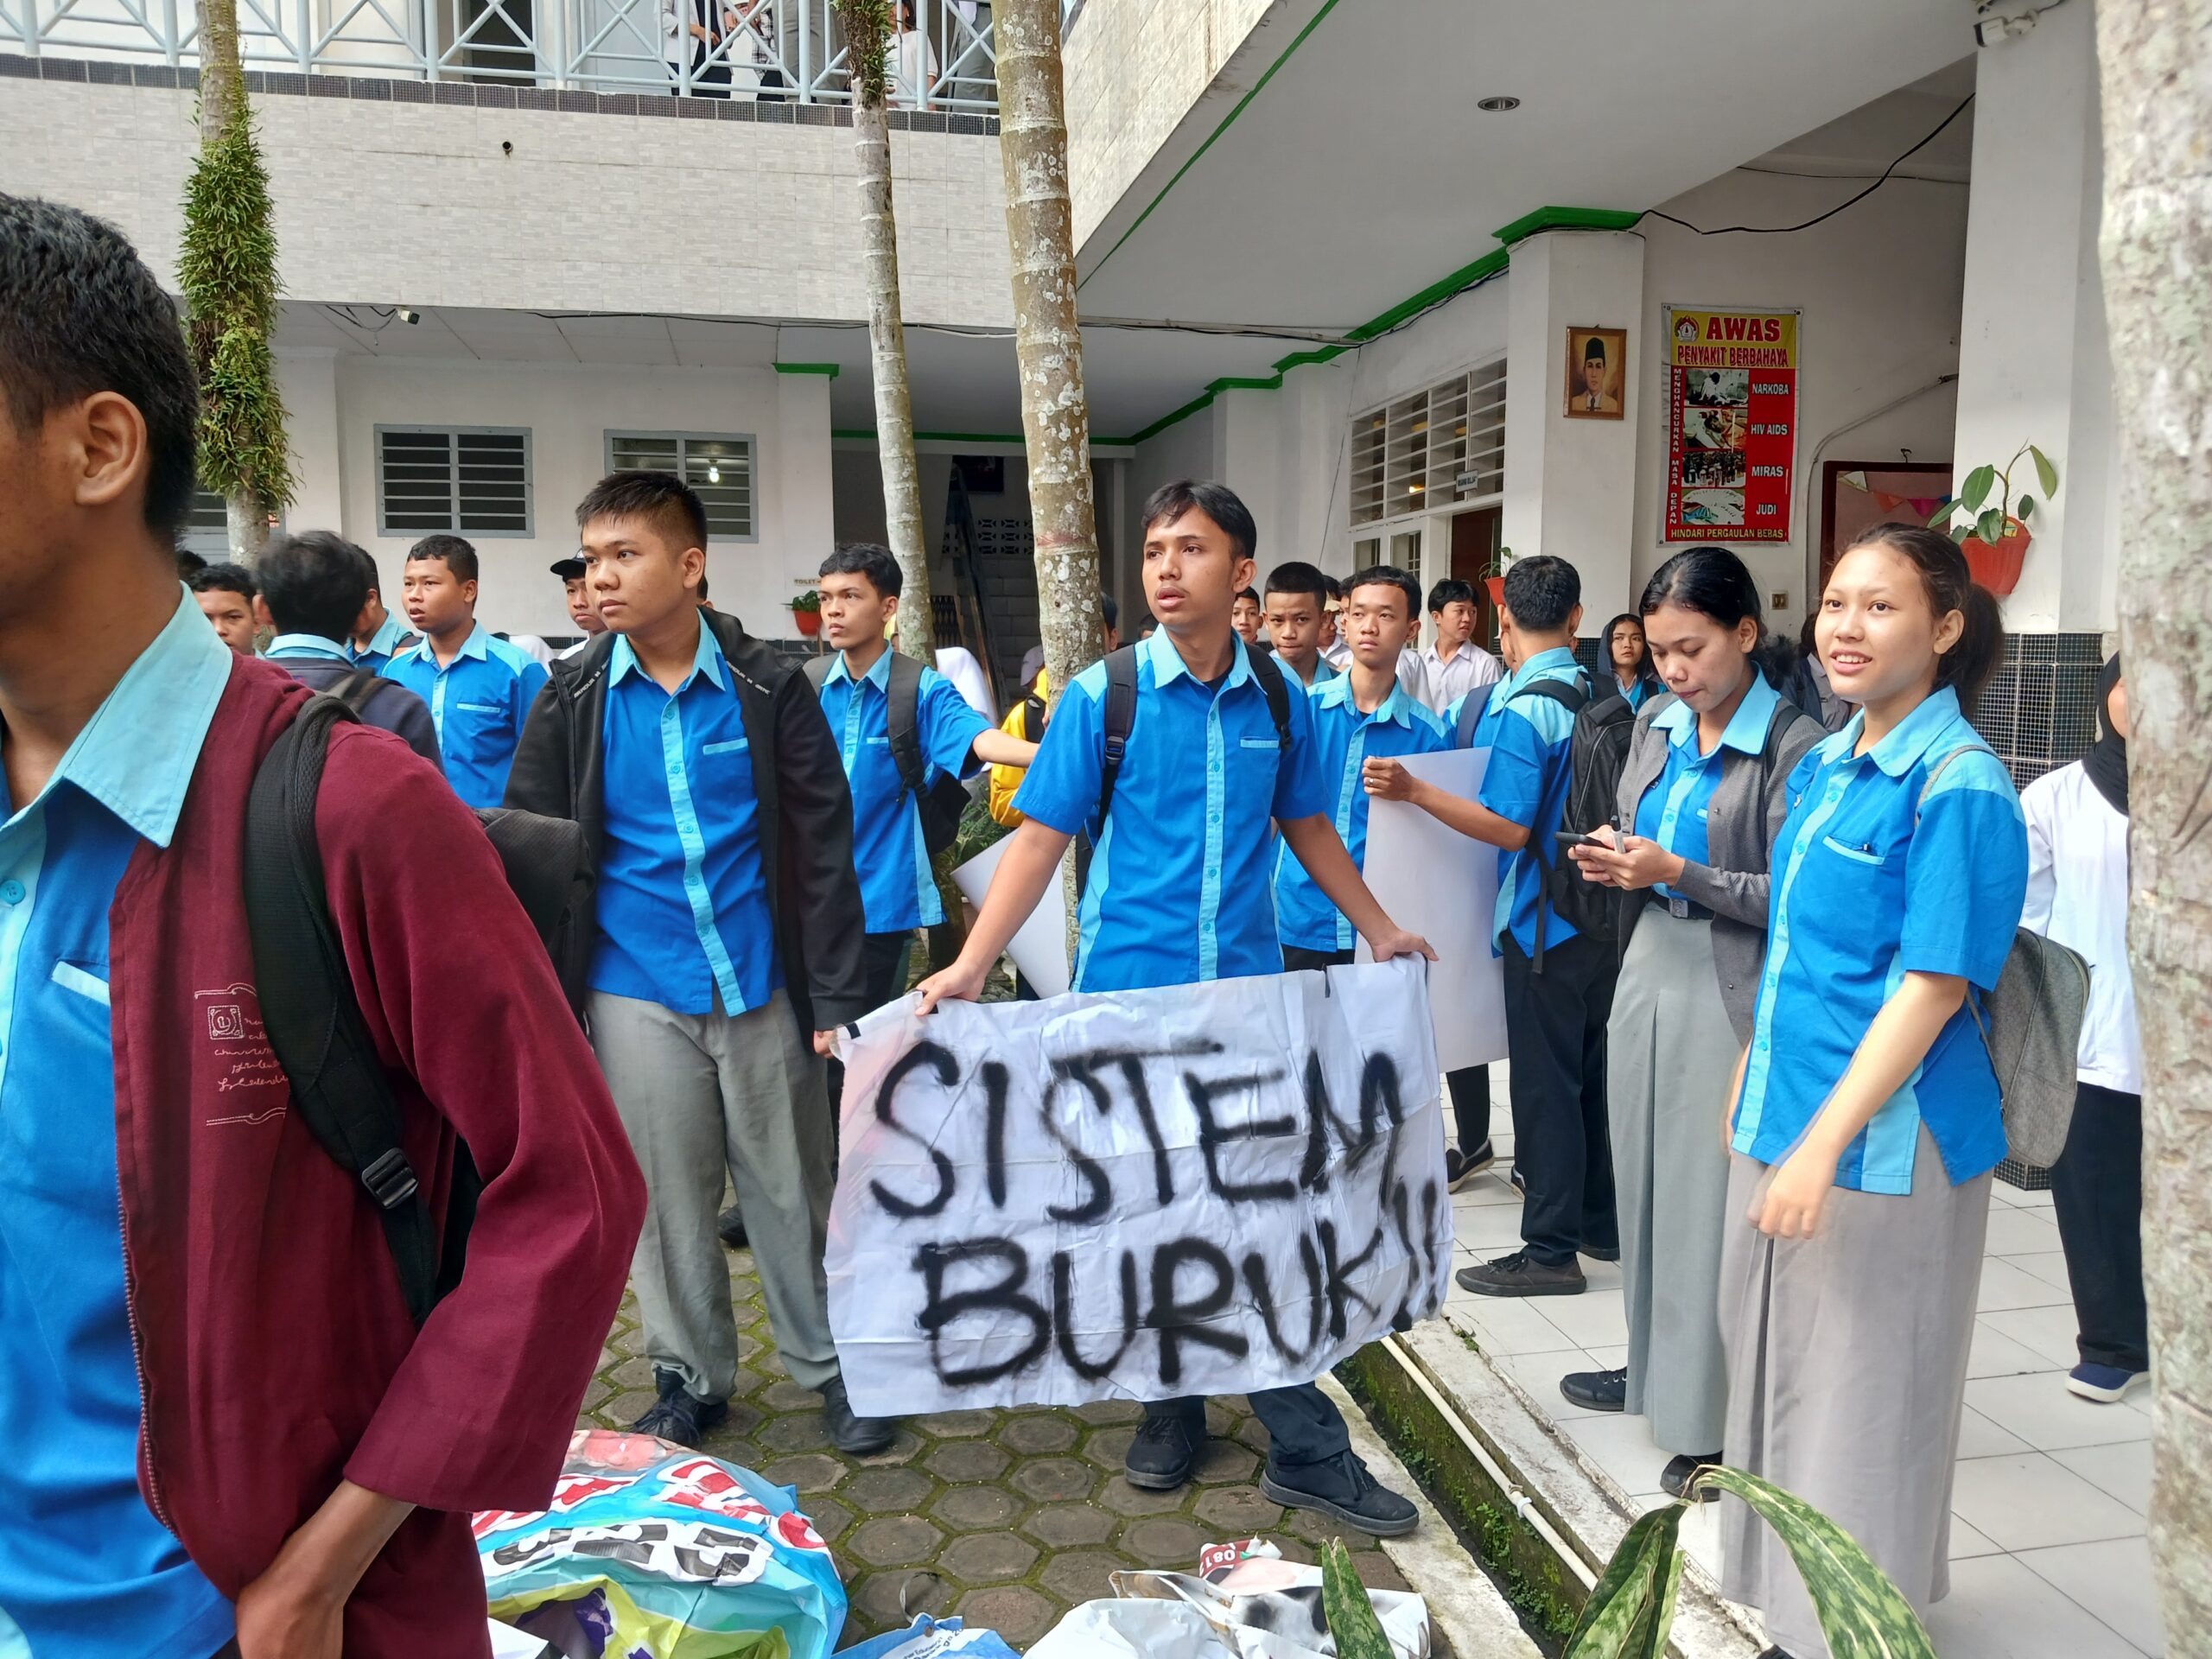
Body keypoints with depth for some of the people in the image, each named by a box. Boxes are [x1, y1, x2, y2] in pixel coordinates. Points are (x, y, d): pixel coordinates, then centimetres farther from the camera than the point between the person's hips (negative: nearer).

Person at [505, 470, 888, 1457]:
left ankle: (828, 1366, 30)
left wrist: (837, 995, -7)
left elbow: (823, 846, -3)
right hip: (635, 995, 1)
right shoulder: (571, 700, 1)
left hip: (762, 985, -1)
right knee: (666, 1199, 13)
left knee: (792, 1191, 10)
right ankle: (690, 1378, 32)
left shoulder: (768, 688, -3)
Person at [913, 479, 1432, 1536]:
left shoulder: (1278, 700, 3)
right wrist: (970, 967, -15)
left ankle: (1305, 1447, 17)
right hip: (1128, 992, -1)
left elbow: (1308, 828, 16)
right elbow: (1041, 837, -6)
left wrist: (1380, 930, 20)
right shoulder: (1103, 696, -5)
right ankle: (1171, 1412, 32)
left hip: (1250, 994, 1)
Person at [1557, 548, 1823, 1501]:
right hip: (1648, 973, 7)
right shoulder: (1656, 725, 9)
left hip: (1730, 993, -7)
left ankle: (1724, 1421, 13)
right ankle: (1658, 1365, 33)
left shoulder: (1791, 746, -12)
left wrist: (1679, 875, -20)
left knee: (1714, 1197, -1)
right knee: (1645, 1179, 15)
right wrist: (1614, 860, -2)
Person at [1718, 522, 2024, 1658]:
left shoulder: (1959, 786, -16)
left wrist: (1824, 1145, -23)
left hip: (1880, 1139, -8)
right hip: (1782, 1120, 8)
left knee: (1860, 1395, 7)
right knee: (1774, 1372, 19)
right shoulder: (1822, 766, 8)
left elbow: (1931, 988, -20)